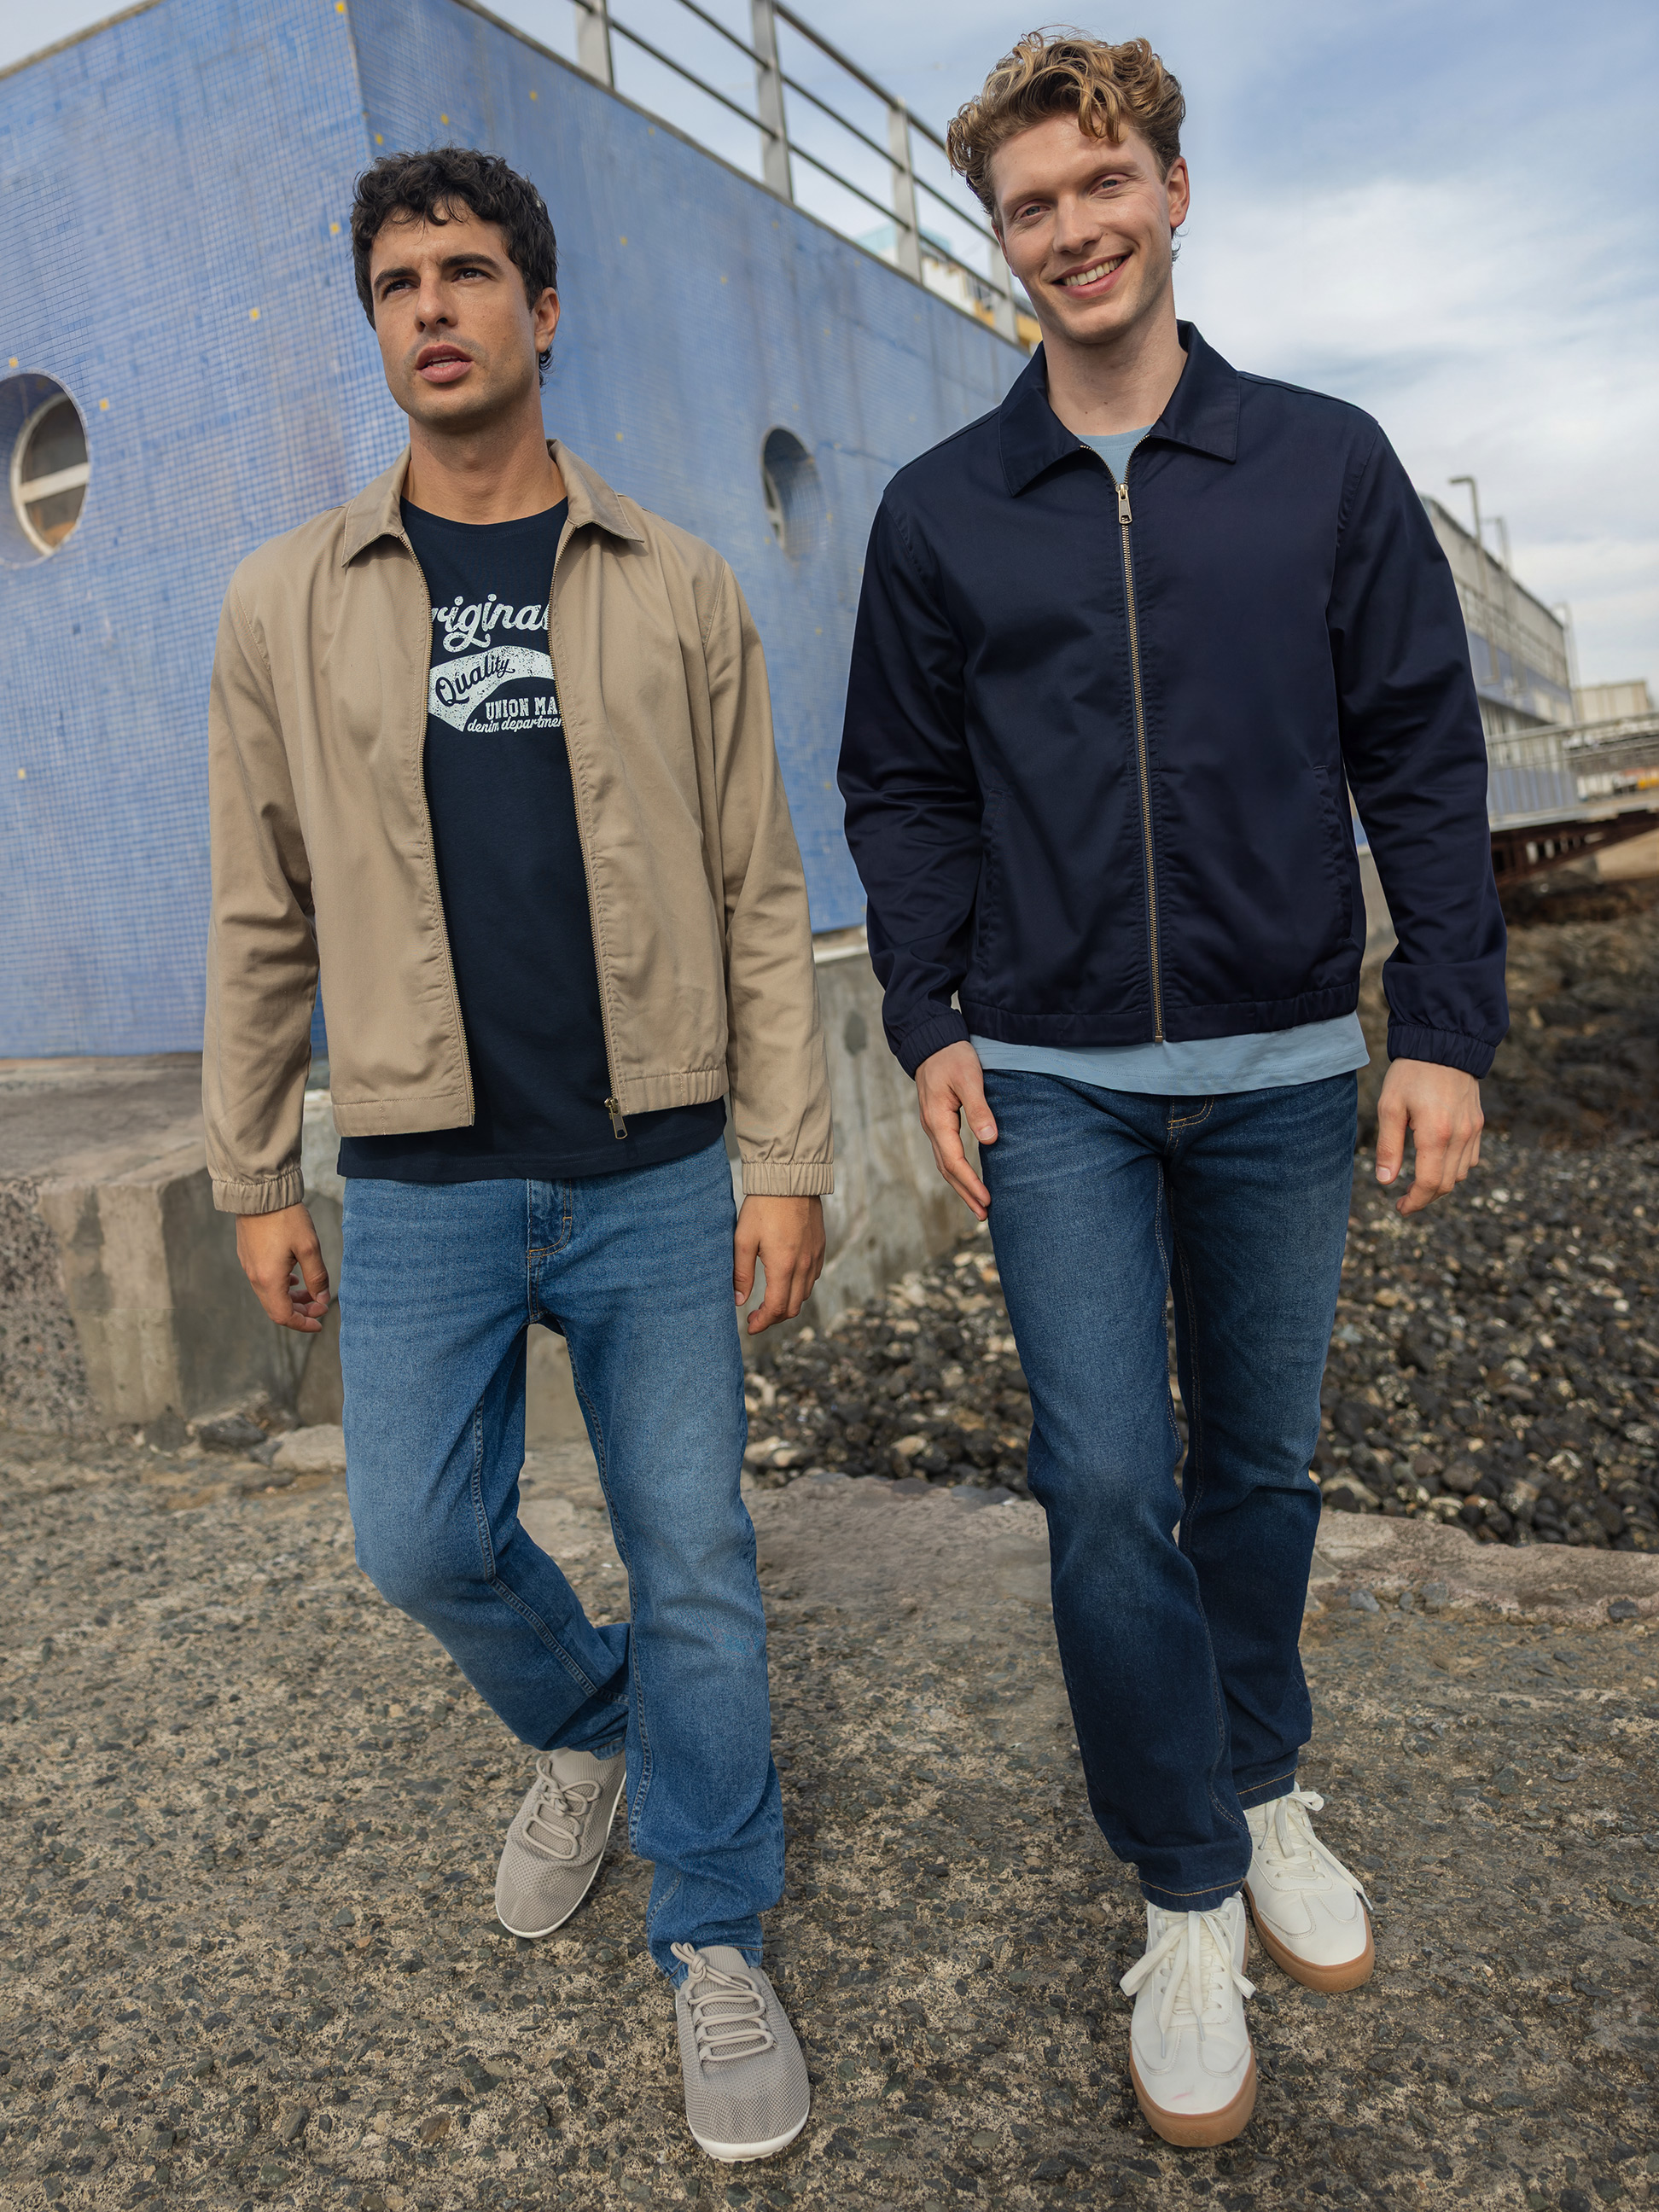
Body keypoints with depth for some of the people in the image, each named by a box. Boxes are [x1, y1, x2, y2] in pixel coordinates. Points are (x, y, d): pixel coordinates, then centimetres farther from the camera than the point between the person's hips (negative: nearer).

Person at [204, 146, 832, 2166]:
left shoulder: (676, 588, 3)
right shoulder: (287, 603, 5)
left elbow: (759, 898, 1)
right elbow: (261, 917, 7)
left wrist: (786, 1160, -4)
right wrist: (252, 1181, 7)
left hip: (653, 1172, -1)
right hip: (422, 1183, 1)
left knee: (694, 1556, 4)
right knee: (422, 1540, 4)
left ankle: (714, 1944, 25)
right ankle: (586, 1729, 39)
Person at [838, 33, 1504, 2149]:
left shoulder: (1327, 464, 4)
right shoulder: (939, 510, 5)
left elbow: (1423, 760, 2)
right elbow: (903, 790, 8)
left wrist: (1446, 1025, -5)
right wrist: (929, 1023, -2)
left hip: (1285, 1071, 1)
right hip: (1052, 1084, 0)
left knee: (1261, 1462, 13)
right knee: (1107, 1482, -4)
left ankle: (1262, 1789, 37)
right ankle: (1190, 1893, 16)